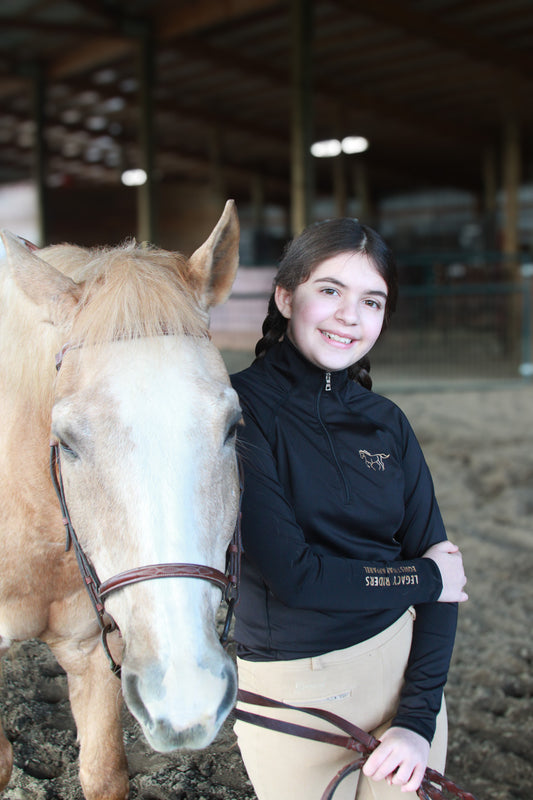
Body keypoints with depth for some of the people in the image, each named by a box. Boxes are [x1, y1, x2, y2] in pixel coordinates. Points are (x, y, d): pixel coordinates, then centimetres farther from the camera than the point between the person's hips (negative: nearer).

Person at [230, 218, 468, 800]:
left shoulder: (387, 424, 2)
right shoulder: (239, 407, -14)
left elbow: (442, 567, 1)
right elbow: (292, 574, -20)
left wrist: (419, 719, -7)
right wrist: (425, 577, -9)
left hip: (404, 665, 4)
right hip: (290, 690, -4)